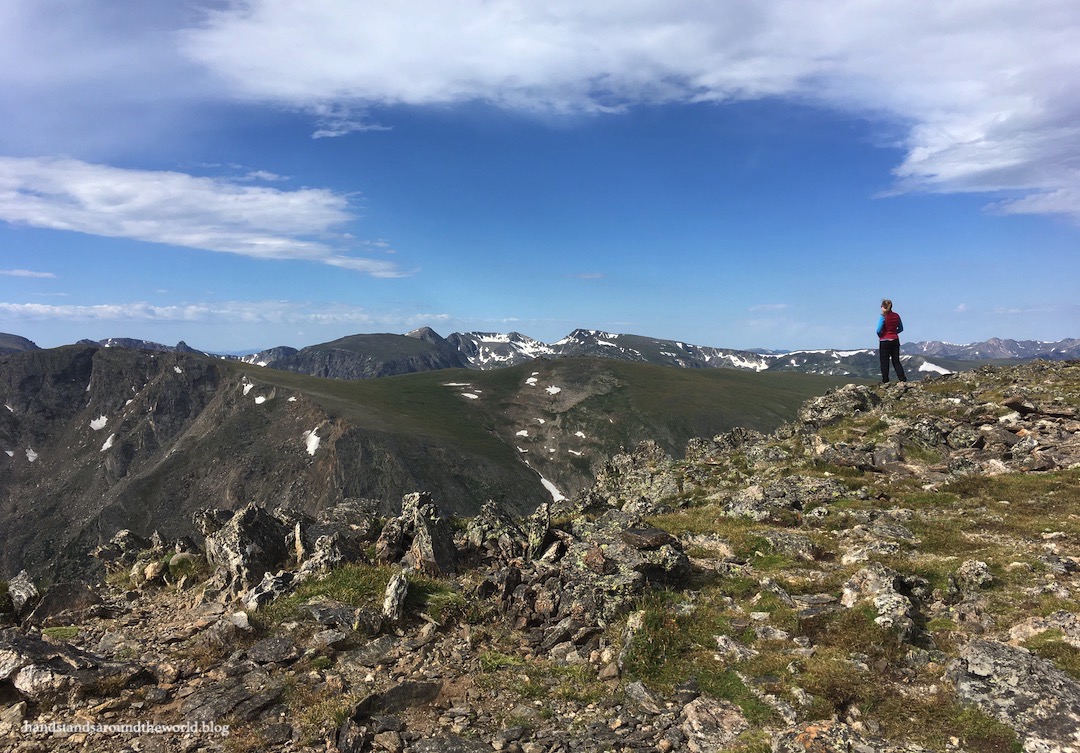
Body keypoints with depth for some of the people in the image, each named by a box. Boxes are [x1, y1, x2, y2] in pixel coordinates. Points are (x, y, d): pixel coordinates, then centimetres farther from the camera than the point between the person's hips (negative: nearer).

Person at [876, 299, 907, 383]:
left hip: (885, 341, -5)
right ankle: (903, 379, 5)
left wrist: (880, 335, 1)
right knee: (896, 361, 12)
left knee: (884, 362, 4)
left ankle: (885, 381, 5)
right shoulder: (896, 316, 3)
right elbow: (901, 329, 11)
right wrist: (893, 333, 13)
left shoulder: (883, 317, -14)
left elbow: (879, 330, -18)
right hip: (895, 340, 5)